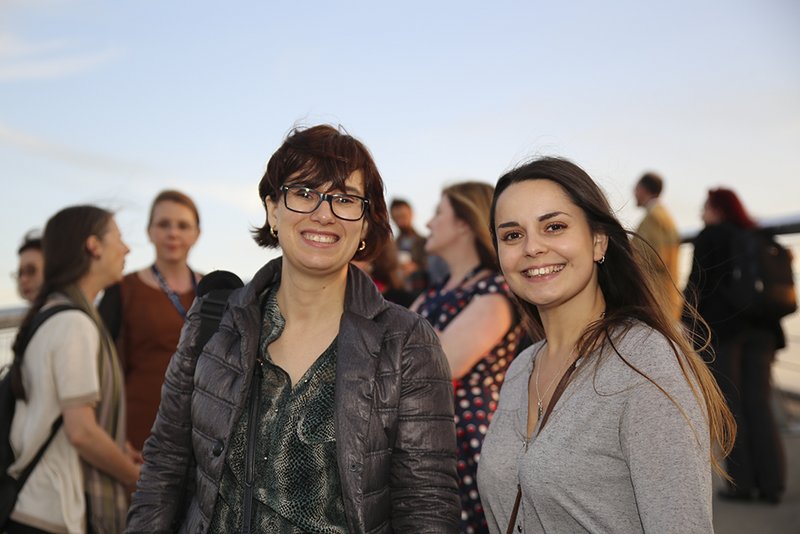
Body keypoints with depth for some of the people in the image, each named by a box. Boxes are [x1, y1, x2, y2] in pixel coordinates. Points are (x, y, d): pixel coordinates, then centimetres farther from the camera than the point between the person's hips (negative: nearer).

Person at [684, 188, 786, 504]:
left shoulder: (710, 236, 0)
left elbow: (697, 283, -9)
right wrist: (773, 337, 21)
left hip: (721, 325, -5)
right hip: (760, 329, 6)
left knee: (730, 404, -2)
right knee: (760, 404, 7)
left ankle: (741, 482, -2)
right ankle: (772, 483, 6)